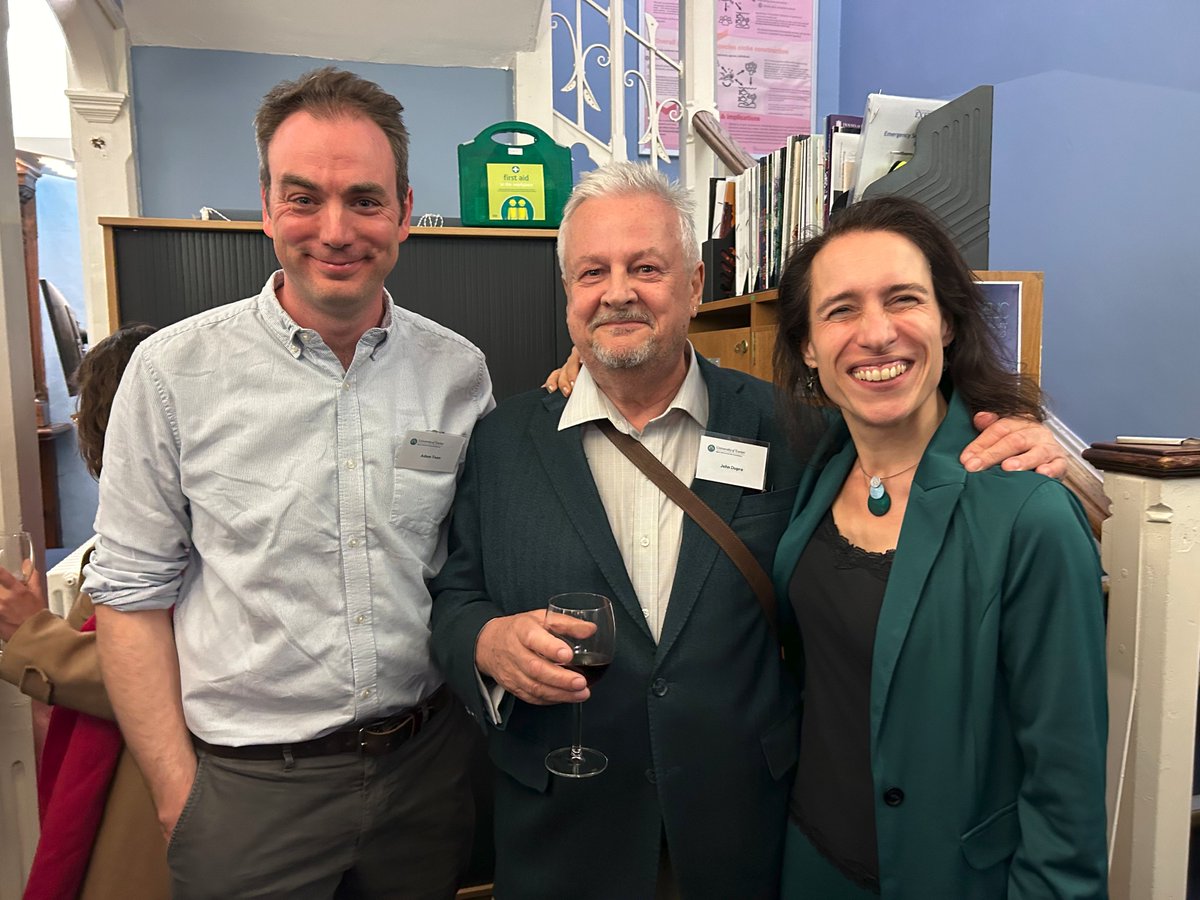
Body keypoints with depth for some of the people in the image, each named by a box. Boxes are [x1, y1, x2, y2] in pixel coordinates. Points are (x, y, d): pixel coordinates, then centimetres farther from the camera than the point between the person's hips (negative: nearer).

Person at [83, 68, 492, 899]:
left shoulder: (459, 371, -4)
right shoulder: (175, 370, -10)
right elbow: (133, 593, -5)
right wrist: (177, 796, -5)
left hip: (429, 762, 3)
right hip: (251, 784, -2)